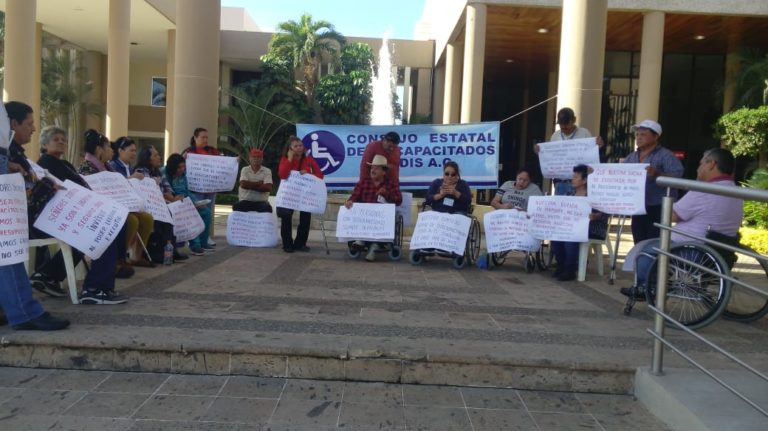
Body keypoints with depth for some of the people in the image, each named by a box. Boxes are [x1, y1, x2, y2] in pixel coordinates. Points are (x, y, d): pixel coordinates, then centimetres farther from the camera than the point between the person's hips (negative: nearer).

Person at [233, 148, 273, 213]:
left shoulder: (267, 171, 5)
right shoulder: (245, 170, 8)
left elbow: (268, 188, -10)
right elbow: (243, 184, -10)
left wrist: (250, 186, -9)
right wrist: (259, 183, -4)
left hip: (261, 201, 0)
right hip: (245, 201, 1)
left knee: (267, 208, -33)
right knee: (237, 206, -31)